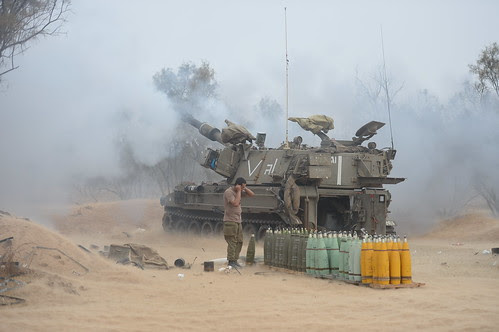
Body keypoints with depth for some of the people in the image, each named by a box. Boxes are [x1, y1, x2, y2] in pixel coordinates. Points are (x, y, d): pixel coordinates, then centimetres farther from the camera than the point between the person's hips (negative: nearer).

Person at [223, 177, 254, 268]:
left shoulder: (239, 191, 11)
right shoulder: (229, 192, -15)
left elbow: (252, 195, 12)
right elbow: (235, 203, -27)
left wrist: (245, 188, -1)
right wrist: (239, 191, -19)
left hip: (238, 221, 9)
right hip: (230, 221, -9)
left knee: (239, 242, 8)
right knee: (232, 243, -7)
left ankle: (235, 260, 15)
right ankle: (231, 262, -3)